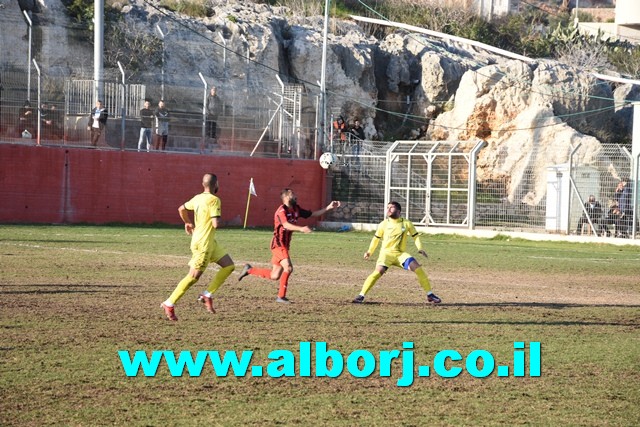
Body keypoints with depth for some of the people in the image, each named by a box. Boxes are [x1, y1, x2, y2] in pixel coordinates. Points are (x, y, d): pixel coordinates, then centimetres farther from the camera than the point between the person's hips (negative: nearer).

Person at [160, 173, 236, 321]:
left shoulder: (197, 198, 8)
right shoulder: (214, 200, -18)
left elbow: (181, 209, 22)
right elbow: (216, 224, -26)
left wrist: (188, 223, 38)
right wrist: (217, 220, -4)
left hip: (210, 242, 9)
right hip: (203, 243, -9)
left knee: (229, 266, 11)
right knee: (194, 276, -5)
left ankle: (207, 295, 8)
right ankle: (169, 304, 1)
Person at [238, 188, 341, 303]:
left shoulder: (296, 209, 9)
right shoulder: (282, 210, -16)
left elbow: (313, 214, 18)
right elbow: (286, 225, -35)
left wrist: (328, 208, 10)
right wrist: (301, 228, -50)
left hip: (285, 245, 8)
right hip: (278, 244, -8)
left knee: (274, 276, 10)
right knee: (288, 268, -21)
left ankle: (249, 270, 26)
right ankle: (281, 296, -12)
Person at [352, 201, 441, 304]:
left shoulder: (407, 223, 3)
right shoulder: (384, 224, 4)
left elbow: (415, 236, 11)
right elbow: (376, 238, 16)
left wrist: (420, 248, -5)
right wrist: (369, 251, 8)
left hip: (401, 253, 1)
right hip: (386, 253, -1)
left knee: (417, 268, -17)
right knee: (379, 271, -27)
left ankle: (430, 295, -4)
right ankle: (361, 296, -22)